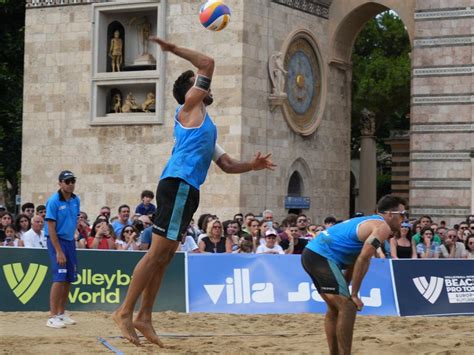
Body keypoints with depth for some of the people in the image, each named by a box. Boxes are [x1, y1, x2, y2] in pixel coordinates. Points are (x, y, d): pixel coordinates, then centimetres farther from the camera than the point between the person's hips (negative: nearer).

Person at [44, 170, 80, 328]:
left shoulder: (76, 200, 6)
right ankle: (52, 317, -14)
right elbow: (51, 229, -17)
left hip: (70, 241, 7)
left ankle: (61, 313, 21)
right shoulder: (54, 201, -15)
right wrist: (59, 252, -20)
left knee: (70, 279, 9)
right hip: (56, 240, -7)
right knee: (60, 278, -15)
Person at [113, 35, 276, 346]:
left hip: (187, 190, 9)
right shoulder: (189, 108, 4)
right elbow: (208, 63, -4)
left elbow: (228, 165, 29)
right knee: (157, 253, -11)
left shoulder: (204, 126, 29)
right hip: (178, 186, -9)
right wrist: (174, 49, 2)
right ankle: (125, 312, -11)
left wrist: (253, 165, 14)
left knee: (164, 258, 8)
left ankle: (144, 317, 11)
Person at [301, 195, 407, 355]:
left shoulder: (370, 222, 24)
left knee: (336, 308, 19)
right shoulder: (382, 227, -6)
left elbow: (355, 260, 24)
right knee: (348, 308, -10)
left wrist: (344, 291, 21)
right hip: (322, 257, -10)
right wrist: (354, 295, -12)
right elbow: (363, 260, -16)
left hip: (311, 253, 10)